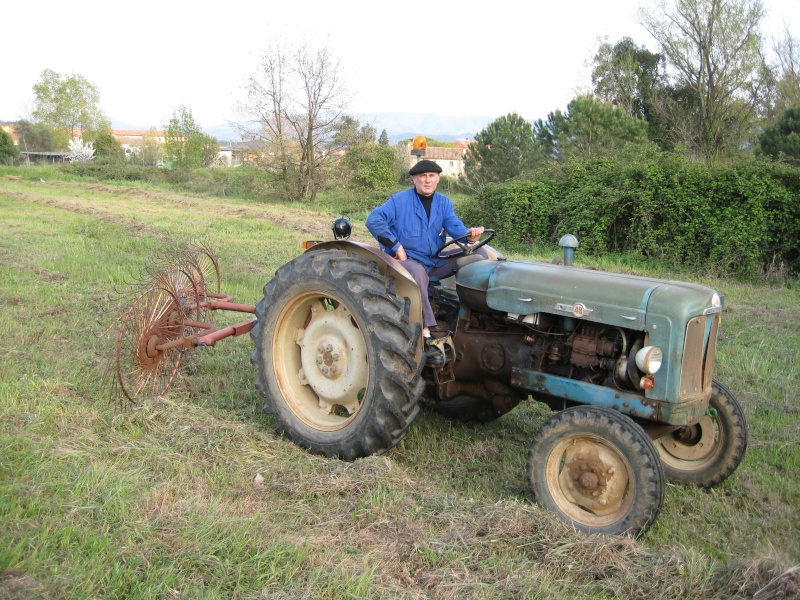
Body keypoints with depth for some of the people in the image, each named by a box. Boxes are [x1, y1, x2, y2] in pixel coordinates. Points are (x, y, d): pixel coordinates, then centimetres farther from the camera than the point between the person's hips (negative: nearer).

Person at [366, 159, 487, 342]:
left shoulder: (444, 203, 10)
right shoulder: (400, 200, -5)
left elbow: (454, 226, -8)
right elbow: (373, 220, -17)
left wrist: (469, 234, -33)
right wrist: (396, 246, -21)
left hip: (437, 262, 6)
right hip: (407, 260, -5)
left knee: (480, 254, -6)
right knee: (417, 271, -42)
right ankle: (427, 326, -39)